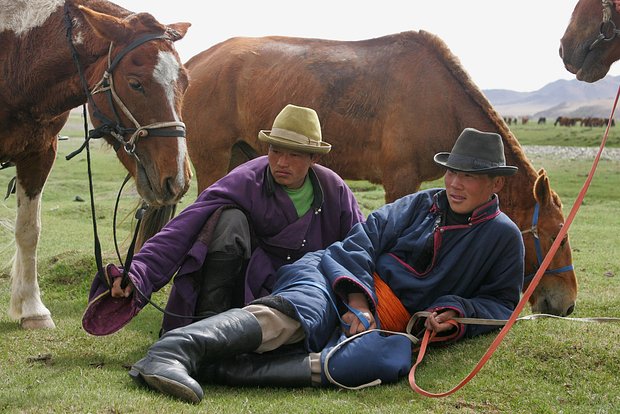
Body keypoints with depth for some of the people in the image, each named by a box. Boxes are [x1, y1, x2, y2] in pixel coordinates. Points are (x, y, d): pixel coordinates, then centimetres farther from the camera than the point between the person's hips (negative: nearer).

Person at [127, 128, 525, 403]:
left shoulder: (504, 237, 13)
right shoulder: (419, 205, 14)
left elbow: (501, 301, 16)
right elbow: (362, 241, 6)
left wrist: (456, 314, -6)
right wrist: (358, 301, -13)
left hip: (390, 324, -1)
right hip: (342, 284, 1)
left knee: (393, 358, -40)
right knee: (289, 316, -35)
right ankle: (172, 352, -56)